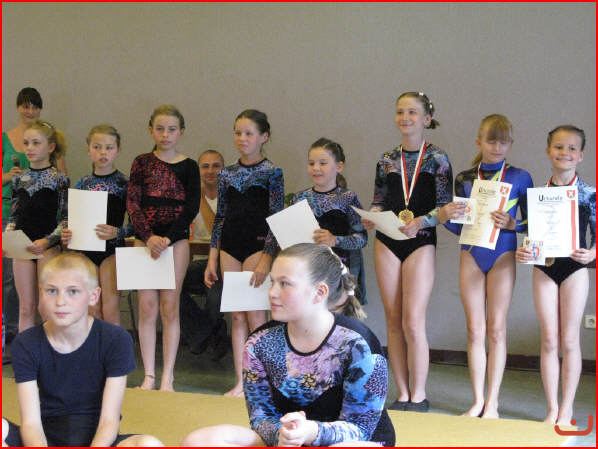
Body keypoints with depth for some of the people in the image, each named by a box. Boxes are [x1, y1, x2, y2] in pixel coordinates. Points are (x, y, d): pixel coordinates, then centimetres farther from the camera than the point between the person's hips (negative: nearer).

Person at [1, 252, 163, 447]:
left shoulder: (116, 340, -9)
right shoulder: (26, 344, -4)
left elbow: (109, 420, -12)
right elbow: (31, 421, -12)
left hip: (97, 440, -1)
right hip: (48, 440, 1)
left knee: (150, 445, -33)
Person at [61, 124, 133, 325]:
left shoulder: (124, 183, -4)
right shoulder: (82, 184, 8)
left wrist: (117, 232, -24)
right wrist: (66, 234, -7)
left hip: (112, 249, -4)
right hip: (86, 248, 4)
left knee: (110, 310, -5)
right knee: (93, 310, 9)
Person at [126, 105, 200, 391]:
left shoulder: (188, 166, 2)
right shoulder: (142, 163, 5)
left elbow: (192, 208, -3)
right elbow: (132, 202, -1)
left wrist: (167, 238, -13)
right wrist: (149, 237, -15)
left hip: (177, 239, -1)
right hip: (145, 239, 1)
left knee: (169, 306, 0)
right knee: (147, 307, 1)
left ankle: (167, 377, 6)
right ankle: (149, 376, 8)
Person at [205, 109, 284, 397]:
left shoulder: (271, 173, -4)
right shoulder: (227, 174, 10)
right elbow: (220, 217, 13)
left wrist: (266, 259, -16)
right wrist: (212, 260, 10)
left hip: (257, 246, -5)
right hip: (230, 247, 5)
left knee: (255, 315, -4)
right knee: (237, 316, 7)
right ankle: (240, 383, 13)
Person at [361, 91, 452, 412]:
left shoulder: (437, 160, -1)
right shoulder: (386, 161, 11)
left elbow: (445, 206, -5)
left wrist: (420, 222, -22)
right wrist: (370, 217, -6)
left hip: (421, 243, -4)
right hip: (387, 242, 4)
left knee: (413, 322, -8)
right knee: (393, 321, 5)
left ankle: (418, 396, 5)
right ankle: (402, 394, 15)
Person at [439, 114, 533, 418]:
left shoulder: (520, 178, -1)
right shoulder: (464, 179, 6)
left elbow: (530, 223, 1)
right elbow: (460, 228, 10)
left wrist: (511, 224, -18)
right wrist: (445, 216, -11)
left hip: (502, 256, -2)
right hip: (471, 256, 3)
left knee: (496, 329, 1)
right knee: (475, 329, 5)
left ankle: (492, 402, 9)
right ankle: (478, 400, 13)